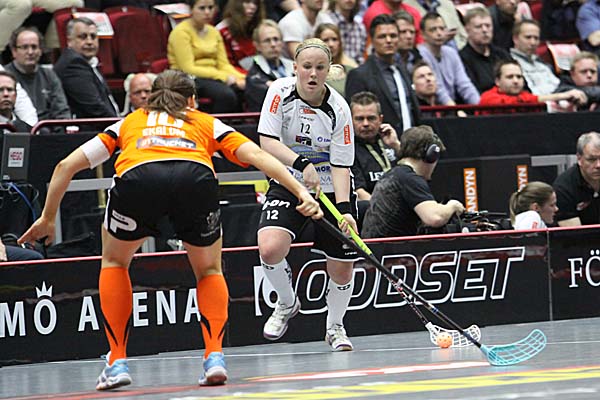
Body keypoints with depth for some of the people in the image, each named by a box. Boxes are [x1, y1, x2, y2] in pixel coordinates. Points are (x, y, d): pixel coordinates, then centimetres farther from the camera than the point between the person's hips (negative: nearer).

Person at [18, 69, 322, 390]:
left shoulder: (129, 122, 38)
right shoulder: (206, 123, 36)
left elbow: (66, 165, 36)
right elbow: (256, 155, 21)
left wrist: (48, 218, 45)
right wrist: (301, 193, 15)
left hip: (136, 178, 0)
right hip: (196, 177, 0)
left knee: (114, 261, 28)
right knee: (209, 270, 27)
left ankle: (117, 363, 19)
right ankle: (214, 358, 8)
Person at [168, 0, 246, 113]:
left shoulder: (213, 32, 16)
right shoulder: (181, 32, -5)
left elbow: (223, 64, 11)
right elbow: (188, 69, -14)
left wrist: (240, 78, -11)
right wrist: (224, 77, -20)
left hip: (212, 78, 6)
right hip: (190, 80, -6)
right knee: (226, 93, -35)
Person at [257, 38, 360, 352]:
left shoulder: (338, 109, -17)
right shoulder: (280, 92, -14)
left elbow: (341, 165, -17)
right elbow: (268, 141, -17)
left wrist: (344, 208, -31)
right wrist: (301, 163, -33)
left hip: (331, 189, 0)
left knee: (341, 267, -1)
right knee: (270, 248, -24)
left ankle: (334, 326, 30)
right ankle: (287, 303, 8)